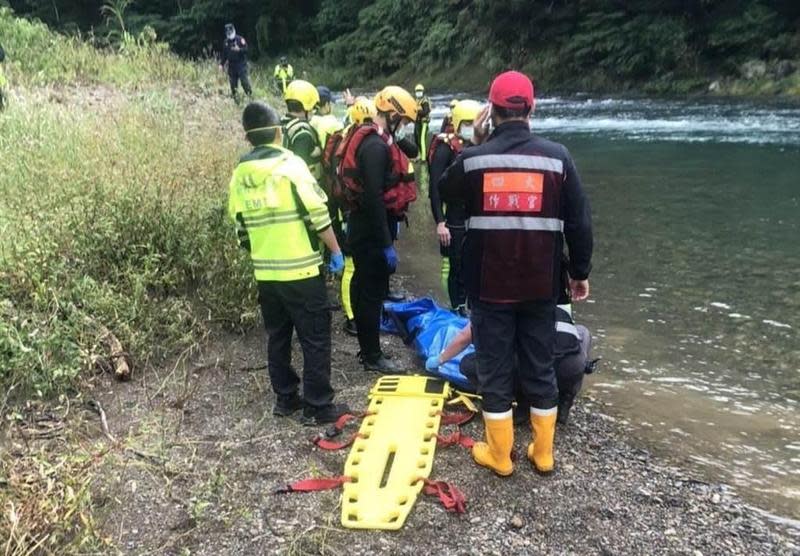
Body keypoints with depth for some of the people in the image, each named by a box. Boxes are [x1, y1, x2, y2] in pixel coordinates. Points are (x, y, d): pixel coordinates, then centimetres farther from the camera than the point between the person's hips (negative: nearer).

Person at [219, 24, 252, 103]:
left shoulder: (240, 39, -3)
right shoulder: (226, 42, 12)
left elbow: (246, 49, -9)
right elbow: (224, 55, 19)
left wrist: (239, 49, -26)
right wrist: (222, 64, 13)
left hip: (241, 64, -5)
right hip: (231, 66, 5)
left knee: (245, 82, -13)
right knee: (233, 85, 4)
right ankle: (236, 101, 12)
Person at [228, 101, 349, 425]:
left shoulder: (239, 175, 6)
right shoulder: (290, 165, -12)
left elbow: (240, 226, 13)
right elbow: (317, 215, -14)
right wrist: (336, 252, -3)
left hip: (265, 272, 6)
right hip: (300, 270, -6)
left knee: (277, 337, 17)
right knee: (315, 337, 3)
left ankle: (285, 398, 26)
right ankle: (318, 406, 8)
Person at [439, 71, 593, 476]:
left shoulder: (474, 158, -6)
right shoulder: (556, 156, -4)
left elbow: (445, 192, 16)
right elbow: (579, 222, 0)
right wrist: (580, 272, 12)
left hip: (488, 284, -1)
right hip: (540, 284, 2)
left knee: (494, 369, 9)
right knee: (540, 368, 14)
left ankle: (499, 455, 20)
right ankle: (543, 453, 26)